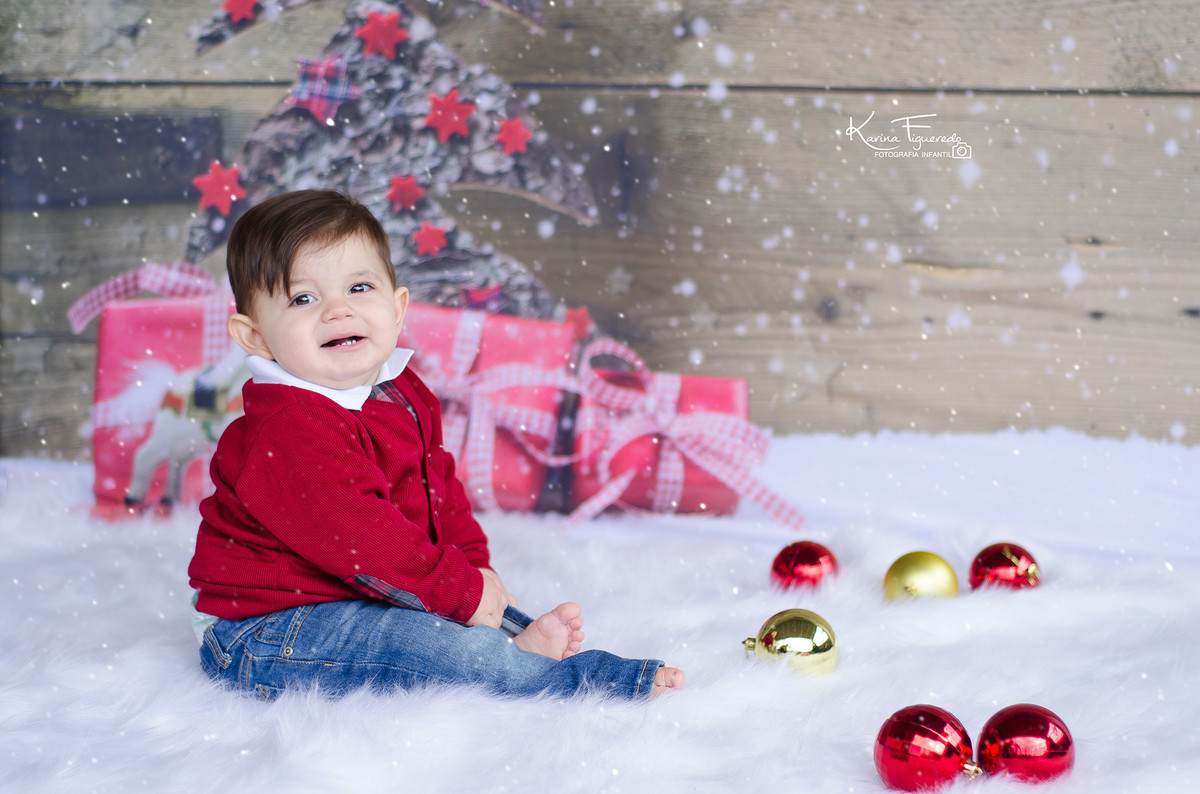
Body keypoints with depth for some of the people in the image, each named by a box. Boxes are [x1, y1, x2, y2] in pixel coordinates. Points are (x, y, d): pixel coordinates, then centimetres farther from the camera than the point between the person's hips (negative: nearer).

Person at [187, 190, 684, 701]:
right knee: (441, 643, -25)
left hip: (362, 597, 11)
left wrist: (477, 567, 4)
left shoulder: (401, 395, 7)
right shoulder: (287, 431, -27)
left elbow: (438, 487, 18)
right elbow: (358, 536, -32)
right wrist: (462, 591, -26)